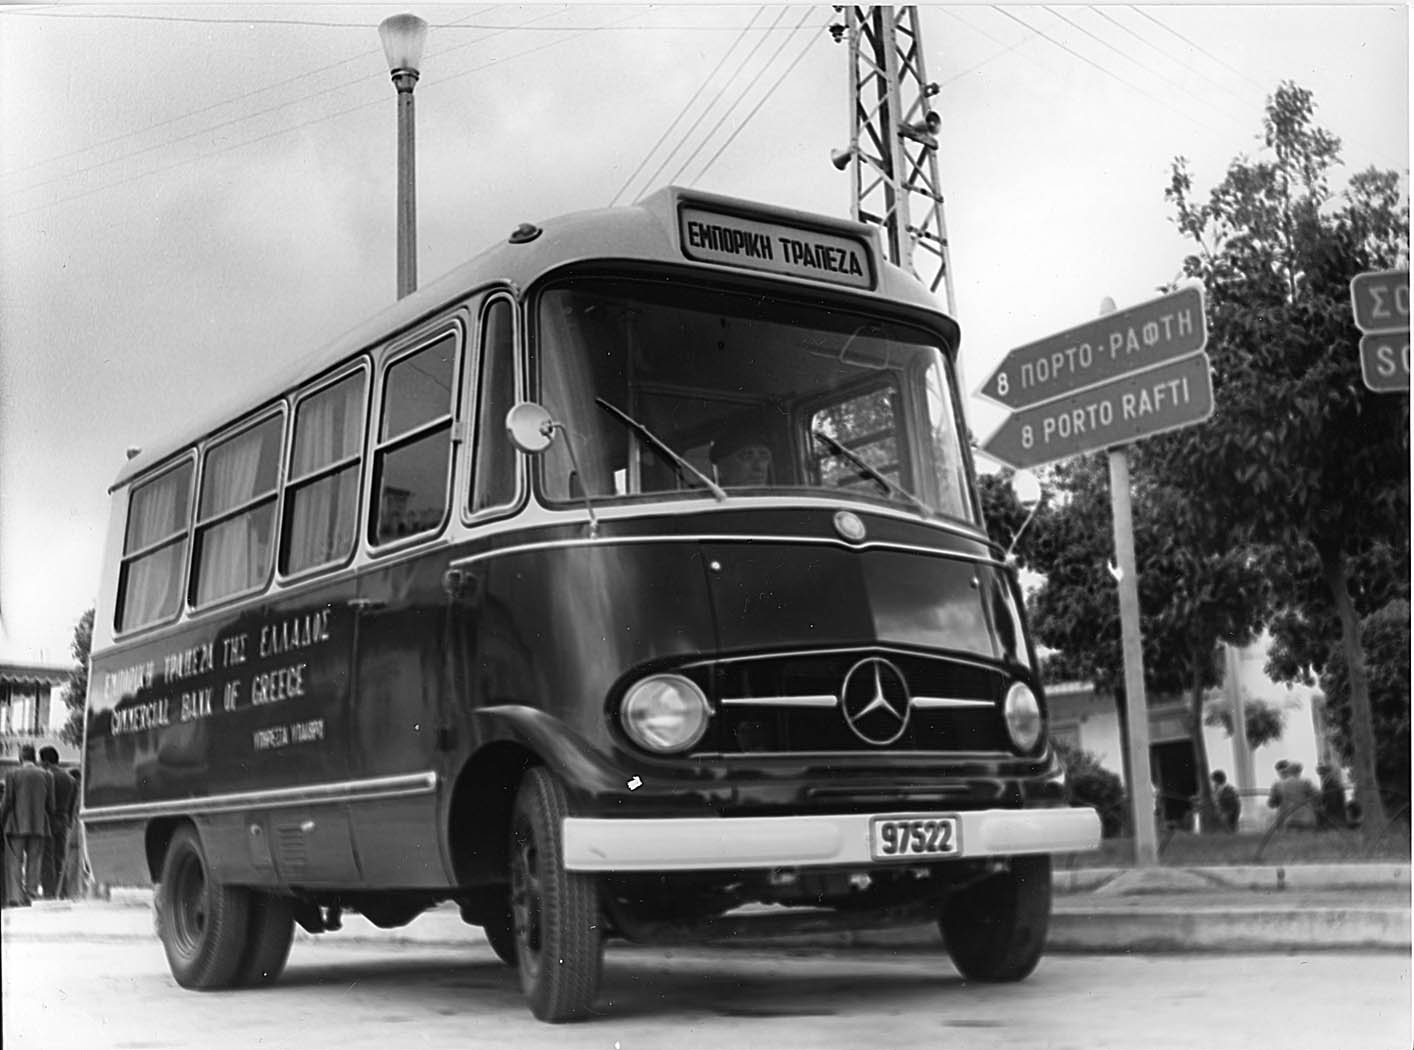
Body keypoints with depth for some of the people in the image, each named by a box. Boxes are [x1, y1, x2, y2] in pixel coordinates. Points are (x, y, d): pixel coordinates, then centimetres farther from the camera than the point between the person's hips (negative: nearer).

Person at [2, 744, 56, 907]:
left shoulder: (12, 775, -4)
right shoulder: (46, 776, 4)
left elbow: (7, 802, -6)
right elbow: (50, 805, 5)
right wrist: (47, 822, 19)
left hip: (16, 826, -2)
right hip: (38, 826, 2)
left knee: (14, 863, 2)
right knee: (34, 863, 8)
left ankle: (14, 898, -6)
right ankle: (31, 896, 5)